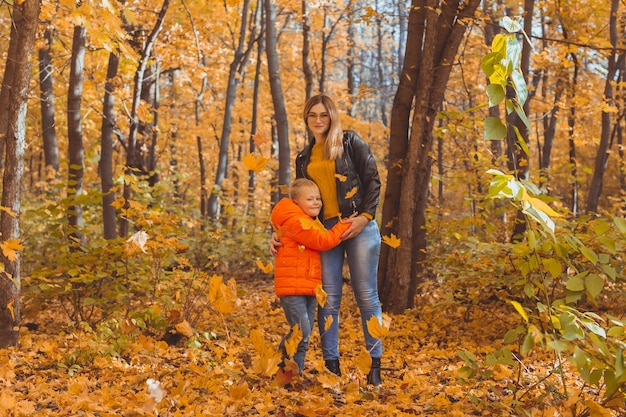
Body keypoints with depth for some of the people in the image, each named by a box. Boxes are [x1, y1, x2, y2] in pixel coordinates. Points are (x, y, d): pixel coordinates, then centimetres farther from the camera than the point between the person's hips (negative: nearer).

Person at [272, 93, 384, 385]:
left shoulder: (350, 142, 5)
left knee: (366, 295, -4)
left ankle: (374, 364, 1)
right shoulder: (304, 158, 18)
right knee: (329, 298, -1)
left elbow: (373, 180, 0)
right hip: (324, 230, 4)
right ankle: (331, 364, 3)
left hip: (358, 227, -4)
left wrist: (365, 216, -10)